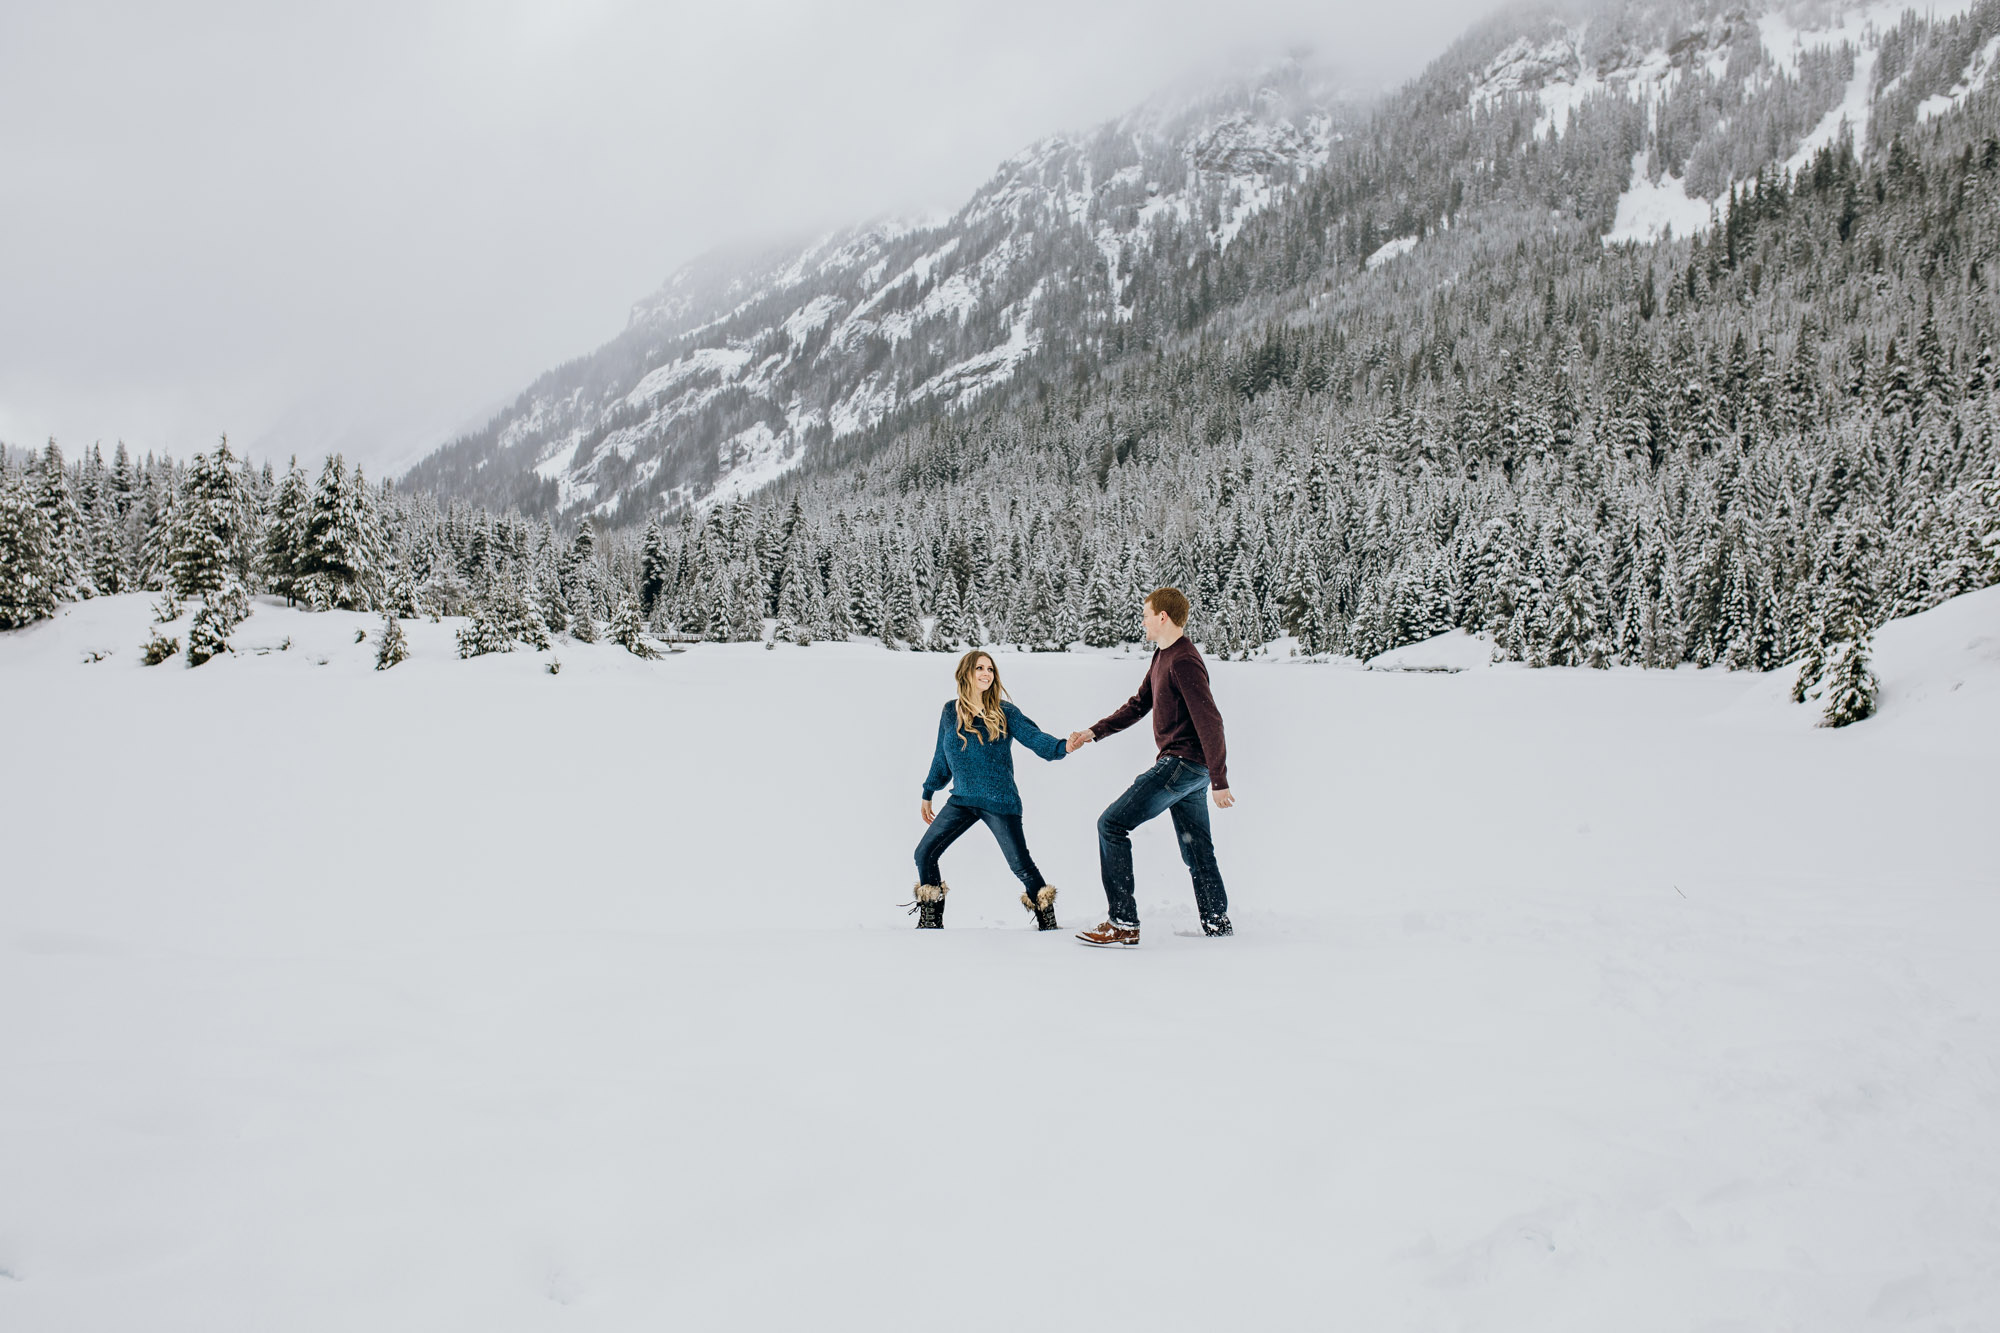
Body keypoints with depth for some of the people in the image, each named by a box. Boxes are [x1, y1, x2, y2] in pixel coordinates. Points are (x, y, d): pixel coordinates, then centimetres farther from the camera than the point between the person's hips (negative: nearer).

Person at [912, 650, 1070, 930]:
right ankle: (931, 921, 16)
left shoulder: (1005, 713, -4)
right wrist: (928, 794, 23)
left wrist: (1064, 746, -34)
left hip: (999, 802, -4)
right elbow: (942, 759, 17)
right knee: (925, 853, 1)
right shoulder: (950, 712, 6)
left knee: (1020, 864, -7)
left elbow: (1035, 737, -14)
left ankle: (1048, 923, 11)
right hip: (962, 800, 4)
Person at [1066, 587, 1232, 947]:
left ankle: (1123, 924, -10)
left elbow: (1209, 721, -21)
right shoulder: (1163, 657, 14)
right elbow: (1138, 705, 23)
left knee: (1112, 825, -9)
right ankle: (1218, 926, 23)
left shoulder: (1184, 661, -18)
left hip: (1182, 764, -10)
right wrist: (1094, 732, 14)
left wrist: (1220, 782, -22)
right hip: (1186, 768, 10)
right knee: (1196, 850, 15)